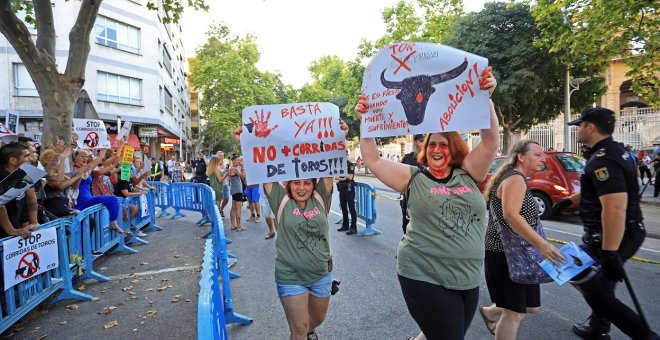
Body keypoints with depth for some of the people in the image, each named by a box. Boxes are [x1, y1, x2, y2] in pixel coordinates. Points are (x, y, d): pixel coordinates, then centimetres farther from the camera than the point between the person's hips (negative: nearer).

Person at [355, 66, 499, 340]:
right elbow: (372, 159, -5)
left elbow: (490, 141, -4)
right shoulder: (413, 178, -2)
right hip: (425, 277, -4)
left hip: (468, 279, 4)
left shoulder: (468, 175, 5)